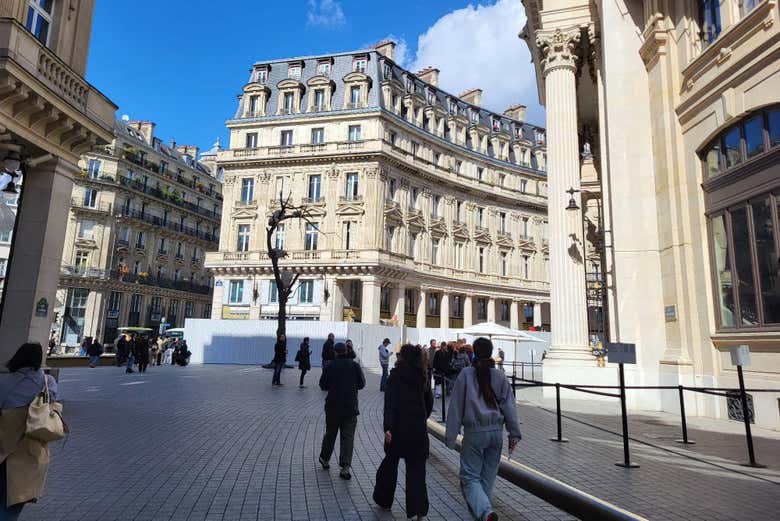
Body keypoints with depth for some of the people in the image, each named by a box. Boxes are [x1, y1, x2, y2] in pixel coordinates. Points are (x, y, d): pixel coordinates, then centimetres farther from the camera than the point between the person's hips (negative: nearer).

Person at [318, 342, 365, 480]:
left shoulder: (330, 366, -7)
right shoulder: (355, 365, -4)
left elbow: (323, 385, -1)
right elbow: (362, 384, 3)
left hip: (333, 406, 0)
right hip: (351, 407, 0)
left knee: (330, 434, 17)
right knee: (348, 437, 3)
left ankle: (325, 459, 33)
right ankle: (346, 466, -4)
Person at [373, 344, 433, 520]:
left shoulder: (396, 375, -8)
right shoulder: (423, 376, 5)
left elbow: (390, 402, -18)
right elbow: (429, 402, 13)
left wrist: (388, 427, -23)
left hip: (399, 427, -3)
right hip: (419, 429, 3)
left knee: (390, 461, 17)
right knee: (417, 468, 8)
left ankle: (384, 500, 32)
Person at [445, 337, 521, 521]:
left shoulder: (466, 374, -6)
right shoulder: (500, 376, 2)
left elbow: (455, 406, -4)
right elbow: (509, 406, 1)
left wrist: (451, 435, 1)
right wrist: (514, 433, 6)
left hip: (474, 432, -3)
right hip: (496, 432, 4)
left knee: (470, 476, 1)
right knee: (488, 476, 17)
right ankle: (478, 505, 29)